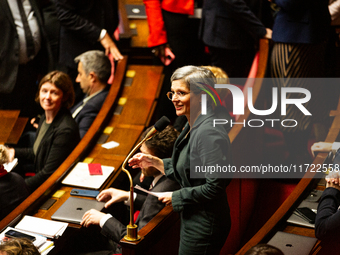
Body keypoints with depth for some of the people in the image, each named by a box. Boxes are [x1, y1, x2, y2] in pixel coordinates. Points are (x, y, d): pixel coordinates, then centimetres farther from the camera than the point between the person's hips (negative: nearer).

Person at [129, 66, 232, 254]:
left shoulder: (209, 133, -24)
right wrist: (155, 162, 10)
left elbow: (216, 186, -27)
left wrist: (177, 197, -17)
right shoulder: (193, 127, 8)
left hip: (204, 227, -10)